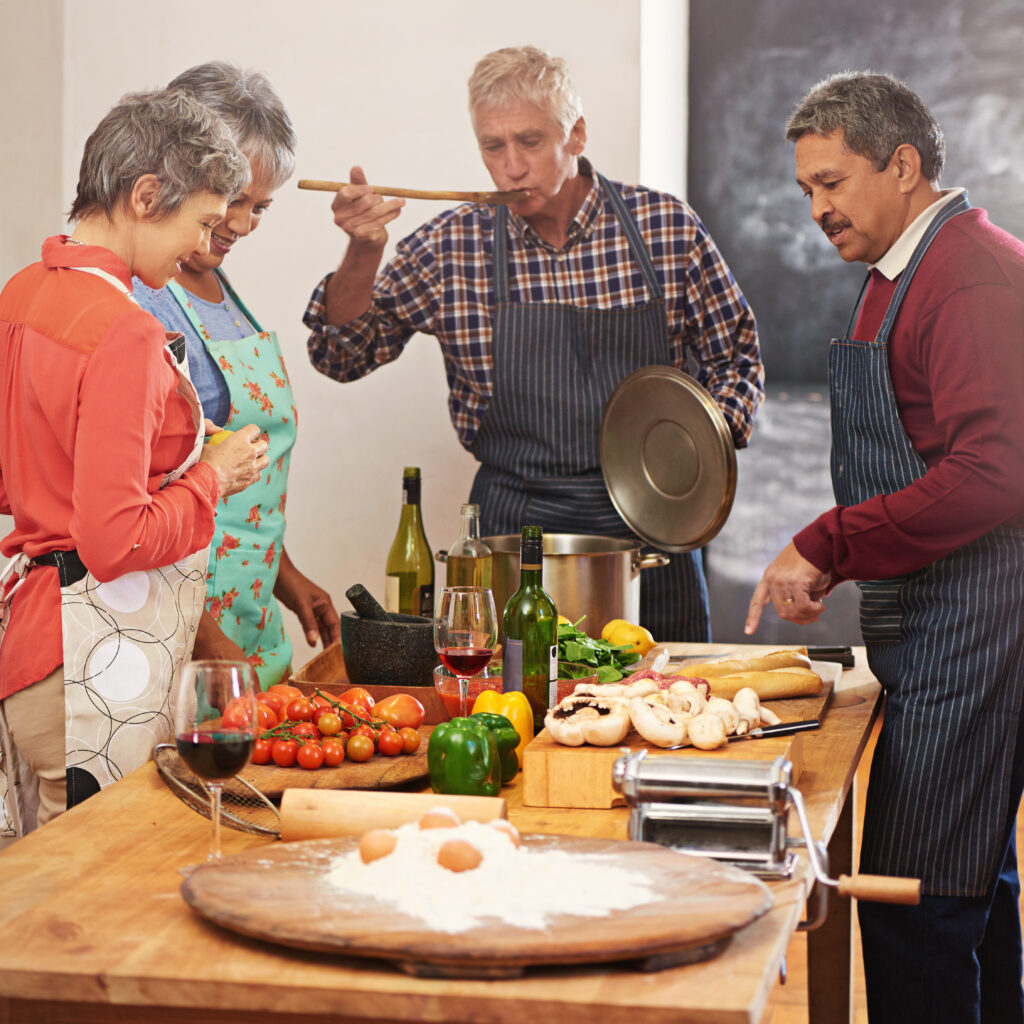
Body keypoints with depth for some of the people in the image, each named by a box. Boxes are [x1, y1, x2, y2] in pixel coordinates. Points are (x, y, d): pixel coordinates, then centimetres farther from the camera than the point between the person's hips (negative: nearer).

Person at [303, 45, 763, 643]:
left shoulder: (666, 226, -2)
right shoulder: (453, 247, -1)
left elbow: (736, 355, 8)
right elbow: (345, 356, 1)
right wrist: (363, 254, -15)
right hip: (514, 522, 0)